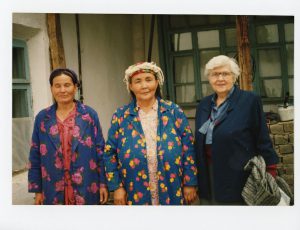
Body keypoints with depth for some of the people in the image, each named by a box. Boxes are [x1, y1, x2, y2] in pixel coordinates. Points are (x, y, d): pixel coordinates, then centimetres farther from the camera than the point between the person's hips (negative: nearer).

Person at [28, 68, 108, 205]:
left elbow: (100, 150, 0)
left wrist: (103, 183, -2)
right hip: (54, 190, 1)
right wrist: (37, 190, 3)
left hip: (86, 188, -1)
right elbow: (35, 156, 5)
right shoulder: (42, 117, 3)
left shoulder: (89, 114, -2)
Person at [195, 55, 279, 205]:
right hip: (208, 179, 5)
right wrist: (197, 179, 13)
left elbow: (263, 141, -7)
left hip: (237, 180, -5)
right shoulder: (203, 105, 9)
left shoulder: (250, 101, -7)